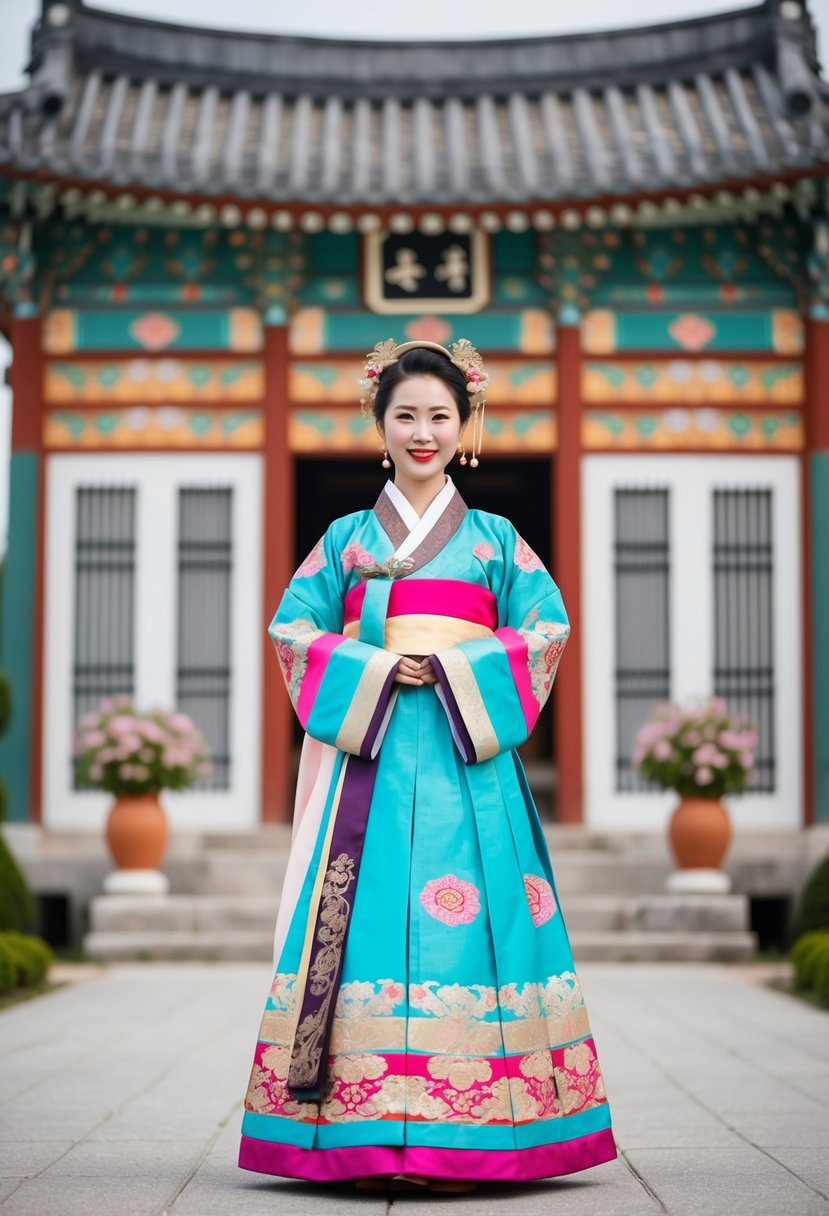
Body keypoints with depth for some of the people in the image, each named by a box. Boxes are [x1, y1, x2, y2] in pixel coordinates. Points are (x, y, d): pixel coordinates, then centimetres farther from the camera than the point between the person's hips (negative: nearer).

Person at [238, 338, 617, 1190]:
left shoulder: (495, 537, 11)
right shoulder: (347, 537, 13)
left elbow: (547, 627, 2)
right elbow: (293, 626, 6)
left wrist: (454, 673, -9)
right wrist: (375, 673, -9)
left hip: (466, 755, -1)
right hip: (368, 753, 1)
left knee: (458, 922, -7)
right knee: (366, 917, -6)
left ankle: (458, 1137, -3)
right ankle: (365, 1134, -2)